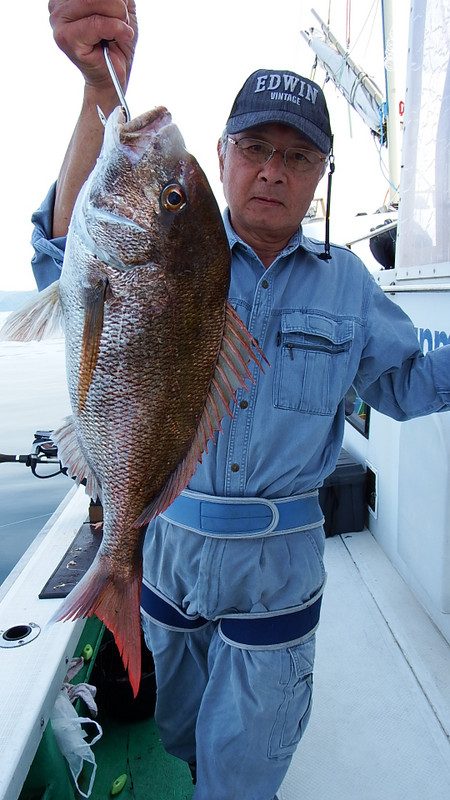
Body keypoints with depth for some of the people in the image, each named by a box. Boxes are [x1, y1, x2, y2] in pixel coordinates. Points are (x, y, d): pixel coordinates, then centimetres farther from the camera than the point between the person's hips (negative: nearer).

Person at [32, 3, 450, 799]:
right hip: (169, 540, 1)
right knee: (181, 728, 29)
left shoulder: (344, 279, 0)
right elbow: (72, 262, -25)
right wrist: (104, 90, -37)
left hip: (279, 561, 0)